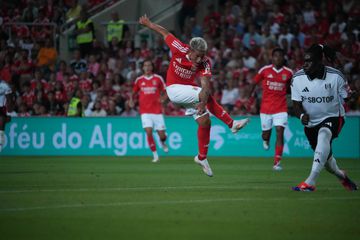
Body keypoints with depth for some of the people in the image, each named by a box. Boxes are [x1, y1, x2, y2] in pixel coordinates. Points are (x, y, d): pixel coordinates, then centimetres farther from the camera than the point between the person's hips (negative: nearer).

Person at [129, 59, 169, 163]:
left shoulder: (158, 78, 2)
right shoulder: (139, 80, 6)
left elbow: (165, 92, 9)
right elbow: (133, 92, 19)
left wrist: (163, 98, -12)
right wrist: (131, 100, -1)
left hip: (157, 110, 0)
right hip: (145, 111, 0)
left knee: (161, 135, -1)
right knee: (148, 132, -15)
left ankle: (163, 142, 37)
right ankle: (155, 155, -4)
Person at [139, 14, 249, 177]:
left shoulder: (205, 64, -19)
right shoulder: (180, 50, -25)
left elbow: (205, 85, -31)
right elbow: (164, 33, -10)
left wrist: (203, 102, -47)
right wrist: (148, 23, 3)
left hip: (190, 89, 4)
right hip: (174, 89, -4)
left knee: (205, 122, -3)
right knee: (207, 96, -27)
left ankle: (202, 157, 13)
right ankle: (232, 124, -23)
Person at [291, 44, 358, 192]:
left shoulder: (335, 76, -15)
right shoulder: (298, 78, -10)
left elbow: (346, 99, -4)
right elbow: (296, 103, -9)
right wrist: (302, 115, -26)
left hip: (333, 117, -4)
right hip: (311, 122, 4)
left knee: (323, 135, -36)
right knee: (325, 157, 15)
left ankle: (310, 182, -44)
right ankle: (341, 176, 52)